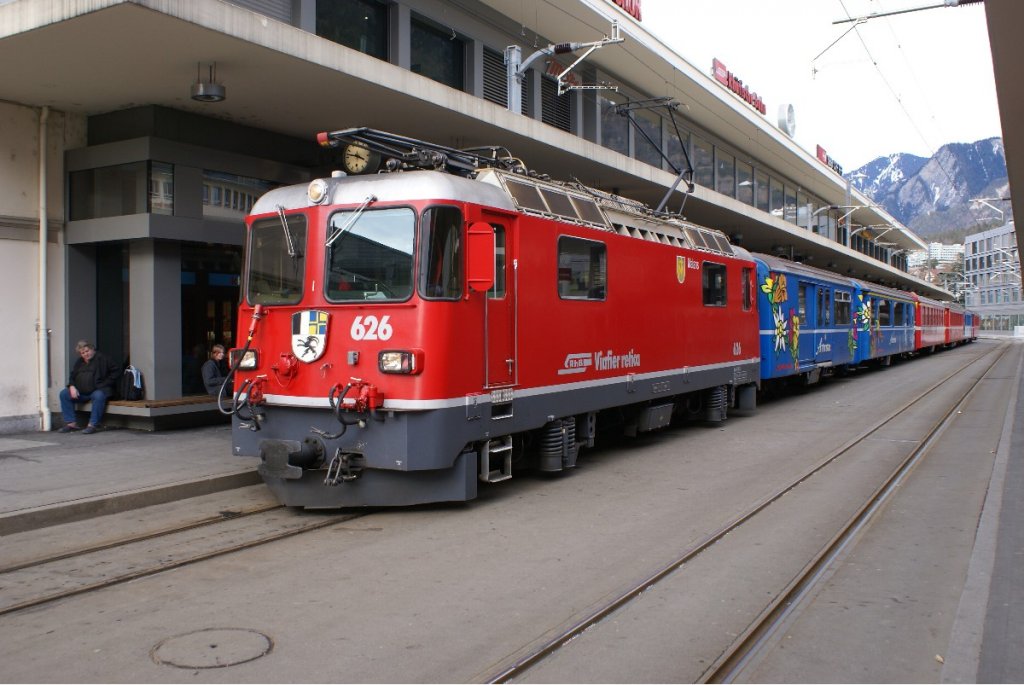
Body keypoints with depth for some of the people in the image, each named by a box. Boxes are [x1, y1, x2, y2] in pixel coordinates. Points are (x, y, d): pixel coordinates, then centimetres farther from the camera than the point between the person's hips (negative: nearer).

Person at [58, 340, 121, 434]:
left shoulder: (102, 358, -2)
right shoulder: (79, 361, 18)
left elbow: (116, 371, -9)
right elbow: (72, 376, 23)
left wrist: (104, 385, -13)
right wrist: (72, 387, 0)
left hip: (98, 390, -7)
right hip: (81, 392, 7)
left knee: (98, 396, -39)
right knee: (64, 394, -11)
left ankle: (92, 425, -34)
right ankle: (71, 423, -12)